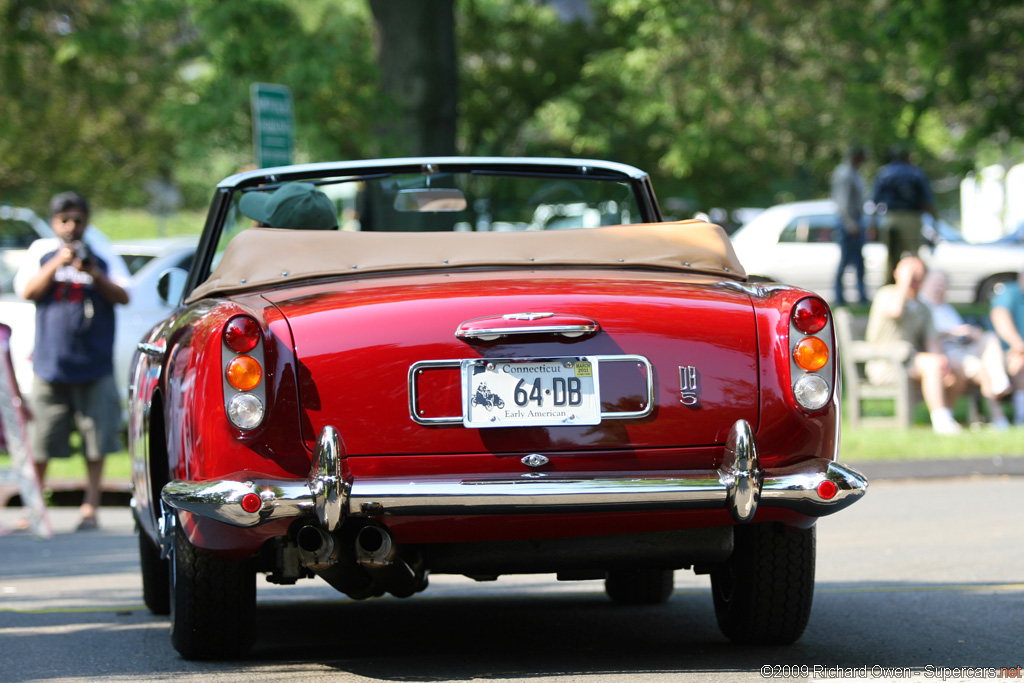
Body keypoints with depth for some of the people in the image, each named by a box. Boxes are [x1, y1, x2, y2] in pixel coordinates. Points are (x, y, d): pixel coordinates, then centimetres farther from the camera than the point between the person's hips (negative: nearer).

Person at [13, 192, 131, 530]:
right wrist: (57, 265, -13)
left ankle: (90, 508, 3)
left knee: (96, 444, -2)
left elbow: (123, 296, 3)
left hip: (94, 365, 0)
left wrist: (94, 275, -13)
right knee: (39, 444, 1)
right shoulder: (41, 251, 9)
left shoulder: (102, 254, 9)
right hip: (49, 363, 0)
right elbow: (27, 290, -2)